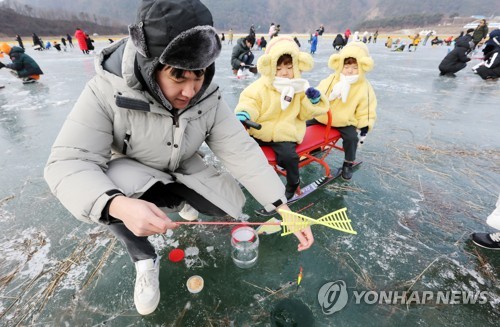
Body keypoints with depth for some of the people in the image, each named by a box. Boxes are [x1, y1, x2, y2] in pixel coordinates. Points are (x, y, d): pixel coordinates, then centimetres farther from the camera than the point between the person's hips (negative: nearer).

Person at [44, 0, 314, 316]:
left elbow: (243, 152, -25)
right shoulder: (107, 91, -30)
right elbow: (68, 163, -32)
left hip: (184, 171, 3)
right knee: (109, 190, -35)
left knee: (231, 205, -13)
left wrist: (285, 210, -31)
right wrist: (118, 205, -53)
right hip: (130, 175, -2)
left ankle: (182, 200, 20)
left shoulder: (209, 98, -21)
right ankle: (145, 259, -5)